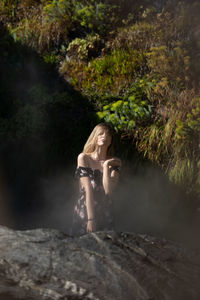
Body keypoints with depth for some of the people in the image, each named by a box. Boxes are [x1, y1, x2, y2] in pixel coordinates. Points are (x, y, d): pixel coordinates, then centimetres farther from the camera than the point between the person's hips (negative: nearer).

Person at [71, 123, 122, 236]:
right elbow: (88, 190, -12)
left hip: (105, 213, 2)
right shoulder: (83, 158, -4)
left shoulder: (115, 162, 2)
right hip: (84, 211, -2)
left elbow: (108, 190, -12)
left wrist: (106, 165, -12)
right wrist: (91, 219, -17)